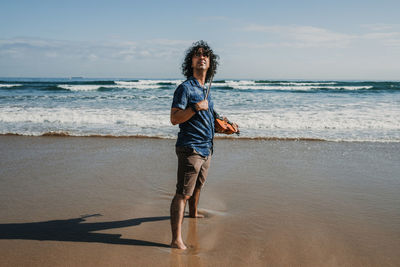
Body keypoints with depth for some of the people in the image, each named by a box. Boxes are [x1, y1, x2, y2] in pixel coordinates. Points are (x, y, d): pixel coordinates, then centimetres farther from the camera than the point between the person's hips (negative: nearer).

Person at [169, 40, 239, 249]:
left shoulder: (205, 91, 16)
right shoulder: (185, 88, -11)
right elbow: (174, 119, -19)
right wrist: (196, 107, -26)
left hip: (206, 149, 9)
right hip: (190, 149, -9)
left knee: (197, 186, 26)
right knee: (183, 193, -11)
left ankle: (193, 213, 49)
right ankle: (176, 239, -11)